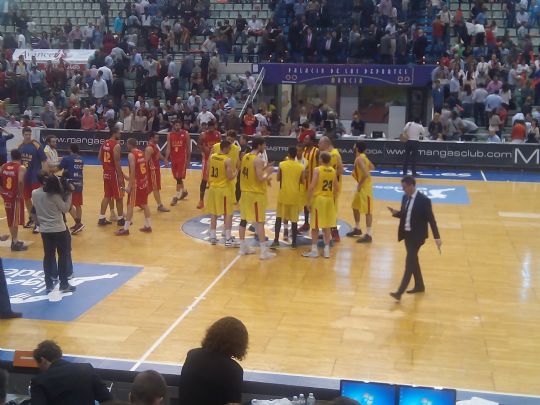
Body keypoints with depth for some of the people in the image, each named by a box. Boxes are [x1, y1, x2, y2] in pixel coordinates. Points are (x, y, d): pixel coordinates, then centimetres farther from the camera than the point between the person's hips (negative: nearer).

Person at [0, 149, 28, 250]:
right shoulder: (21, 168, -13)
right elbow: (20, 181, -28)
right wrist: (20, 194, -17)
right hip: (16, 196, -6)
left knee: (10, 219, 18)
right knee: (15, 220, 2)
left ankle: (14, 240, 30)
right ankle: (15, 243, 6)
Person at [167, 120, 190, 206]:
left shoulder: (185, 134, -5)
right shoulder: (170, 135, 1)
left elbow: (188, 148, 0)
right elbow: (168, 148, -1)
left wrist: (188, 159, -2)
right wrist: (166, 159, -11)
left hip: (182, 158, -4)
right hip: (173, 158, 4)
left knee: (179, 178, -9)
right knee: (177, 178, 14)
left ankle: (176, 196, -6)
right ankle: (183, 191, 37)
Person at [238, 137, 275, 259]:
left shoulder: (245, 157, 8)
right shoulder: (258, 160, -17)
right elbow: (260, 179, -22)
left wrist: (263, 169, 15)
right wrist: (268, 172, -5)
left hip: (245, 193, 8)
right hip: (256, 194, -8)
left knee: (243, 220, 13)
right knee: (260, 222, -6)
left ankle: (243, 247, 22)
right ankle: (264, 251, -6)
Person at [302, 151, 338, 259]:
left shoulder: (317, 170, -12)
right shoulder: (333, 171, 4)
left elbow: (312, 187, -17)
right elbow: (336, 187, 8)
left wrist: (308, 201, -11)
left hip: (318, 199, -5)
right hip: (329, 199, 5)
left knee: (315, 226, 4)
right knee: (327, 226, 12)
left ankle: (314, 250, 8)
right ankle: (327, 250, 15)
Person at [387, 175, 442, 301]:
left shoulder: (424, 200, -17)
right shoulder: (405, 198, 4)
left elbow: (431, 219, -15)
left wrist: (437, 237, -18)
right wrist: (396, 212, -7)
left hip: (417, 235, -8)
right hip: (407, 233, 8)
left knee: (409, 261, -9)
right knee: (413, 260, 17)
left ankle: (400, 292, -10)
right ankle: (419, 285, 33)